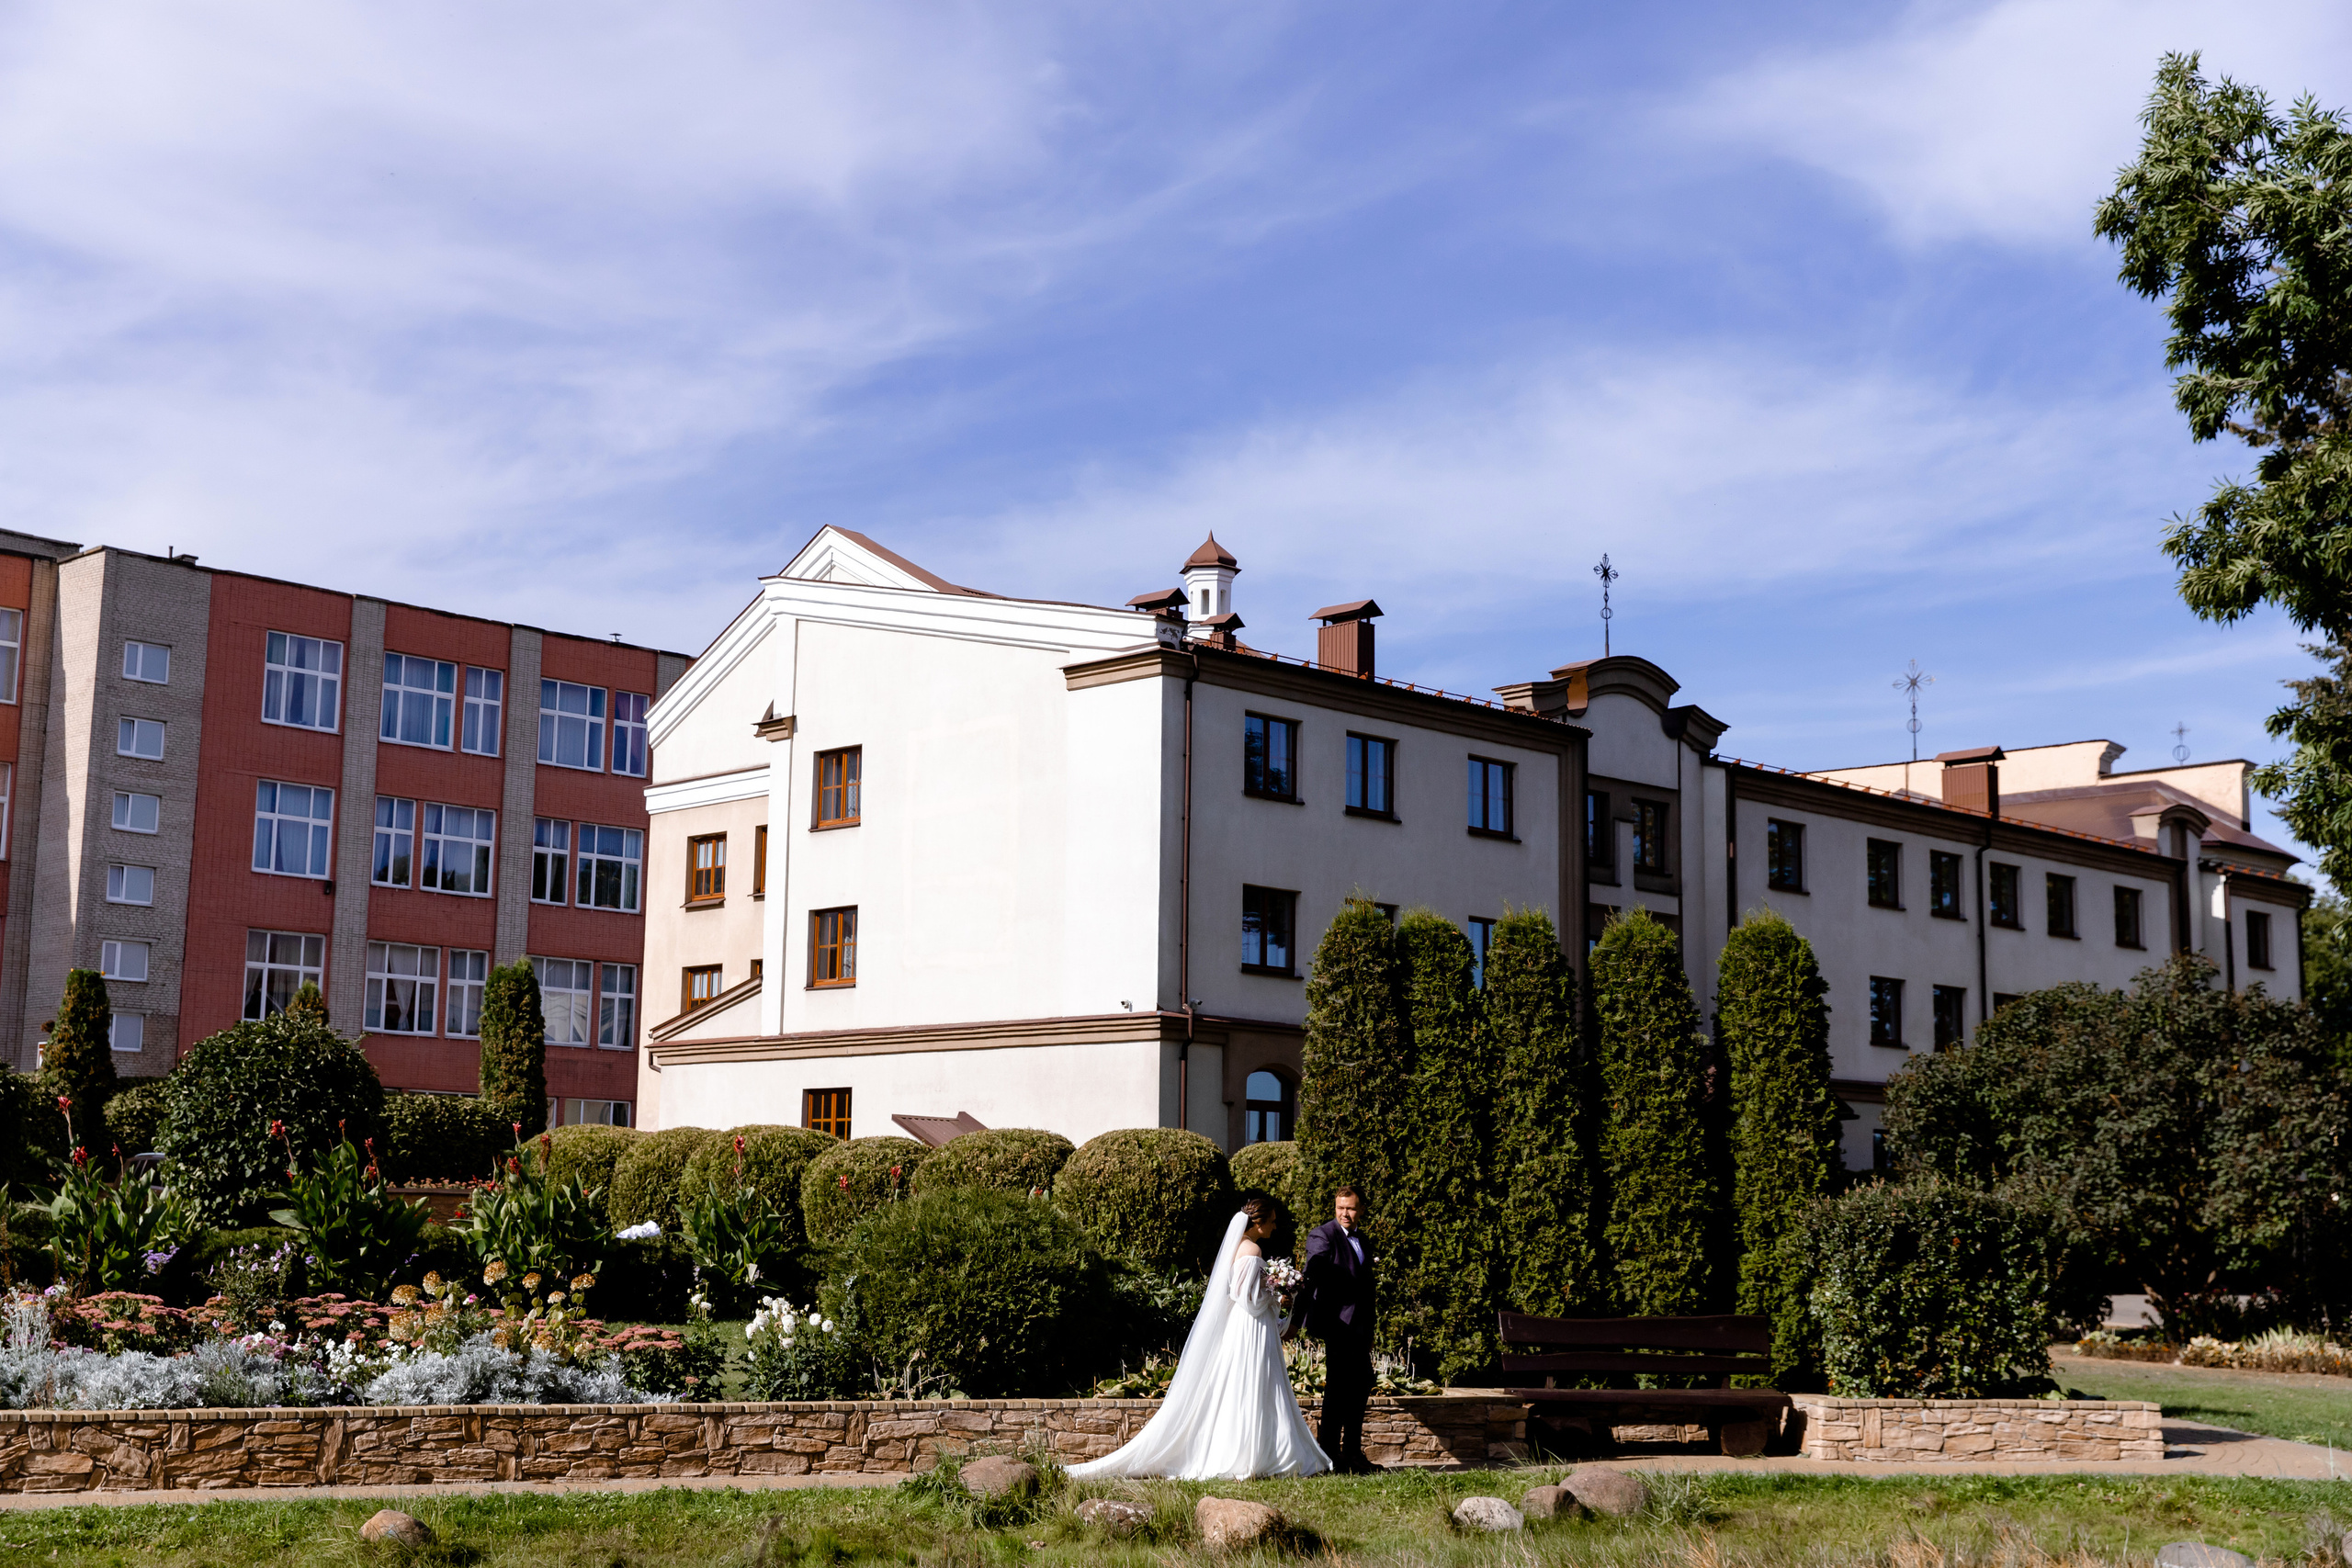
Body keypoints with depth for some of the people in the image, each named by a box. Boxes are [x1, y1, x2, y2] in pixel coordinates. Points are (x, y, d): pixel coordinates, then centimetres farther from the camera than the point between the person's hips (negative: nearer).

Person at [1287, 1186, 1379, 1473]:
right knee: (1338, 1387, -7)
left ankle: (1353, 1453, 23)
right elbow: (1313, 1276, -18)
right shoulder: (1322, 1235, -7)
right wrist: (1297, 1319, -27)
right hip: (1338, 1322, -8)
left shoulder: (1363, 1242, 19)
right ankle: (1330, 1454, -1)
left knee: (1361, 1386, 13)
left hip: (1359, 1327, 8)